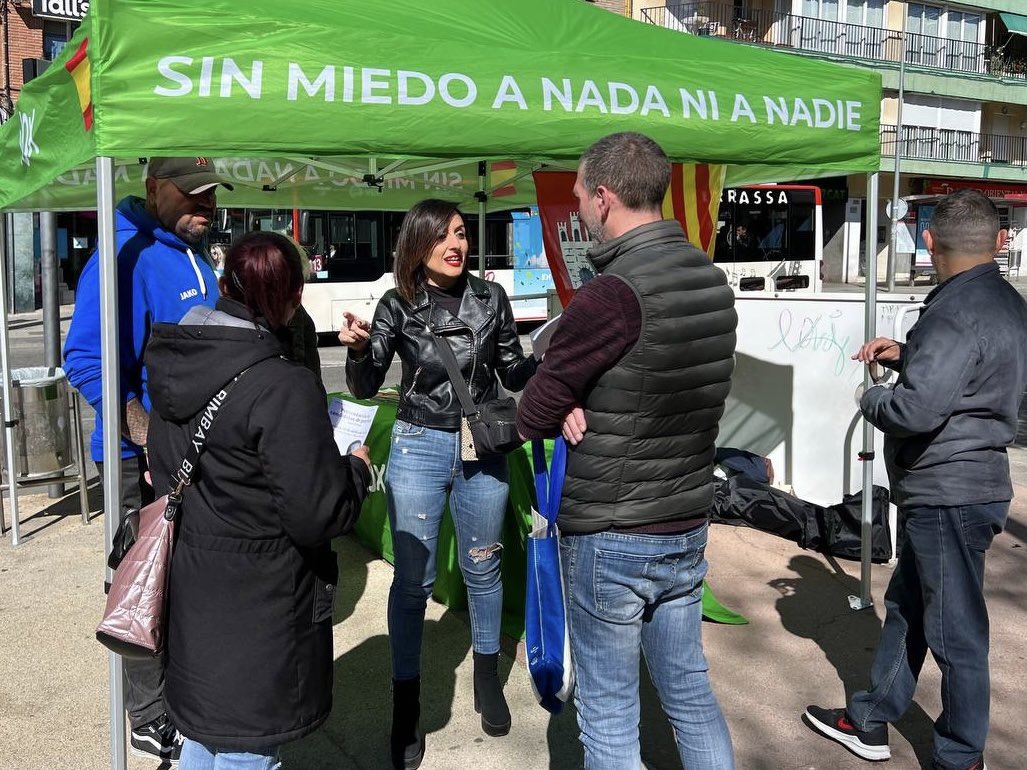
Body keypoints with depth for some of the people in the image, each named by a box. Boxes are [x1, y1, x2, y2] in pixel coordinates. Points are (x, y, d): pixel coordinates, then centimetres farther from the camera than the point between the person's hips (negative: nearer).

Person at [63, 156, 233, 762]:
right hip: (146, 459, -9)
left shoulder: (196, 253, 9)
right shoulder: (126, 257, -19)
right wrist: (153, 439, -30)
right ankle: (152, 723, 21)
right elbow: (85, 361, -25)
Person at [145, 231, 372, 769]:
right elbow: (319, 513, -22)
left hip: (191, 593, 8)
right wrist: (356, 467, -3)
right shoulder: (283, 387, -24)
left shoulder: (174, 370, 1)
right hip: (257, 605, -8)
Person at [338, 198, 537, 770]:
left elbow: (514, 373, 6)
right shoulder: (399, 306, -6)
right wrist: (359, 350, -26)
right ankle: (407, 704, 21)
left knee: (483, 569, 16)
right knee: (413, 579, 4)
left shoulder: (490, 298, -3)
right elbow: (366, 389, -6)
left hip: (483, 449, 2)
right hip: (419, 448, -1)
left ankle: (488, 679, 38)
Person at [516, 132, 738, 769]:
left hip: (608, 538, -7)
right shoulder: (714, 281, 3)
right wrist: (592, 412, -5)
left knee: (609, 716, 9)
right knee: (690, 690, 21)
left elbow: (533, 418, -14)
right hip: (688, 528, 7)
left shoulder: (612, 295, -22)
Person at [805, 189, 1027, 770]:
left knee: (955, 630, 4)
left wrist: (872, 398, -9)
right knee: (906, 606, 19)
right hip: (963, 486, 10)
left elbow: (916, 410, -30)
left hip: (949, 495, -10)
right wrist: (905, 355, 8)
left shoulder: (956, 313, -23)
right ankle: (871, 723, 33)